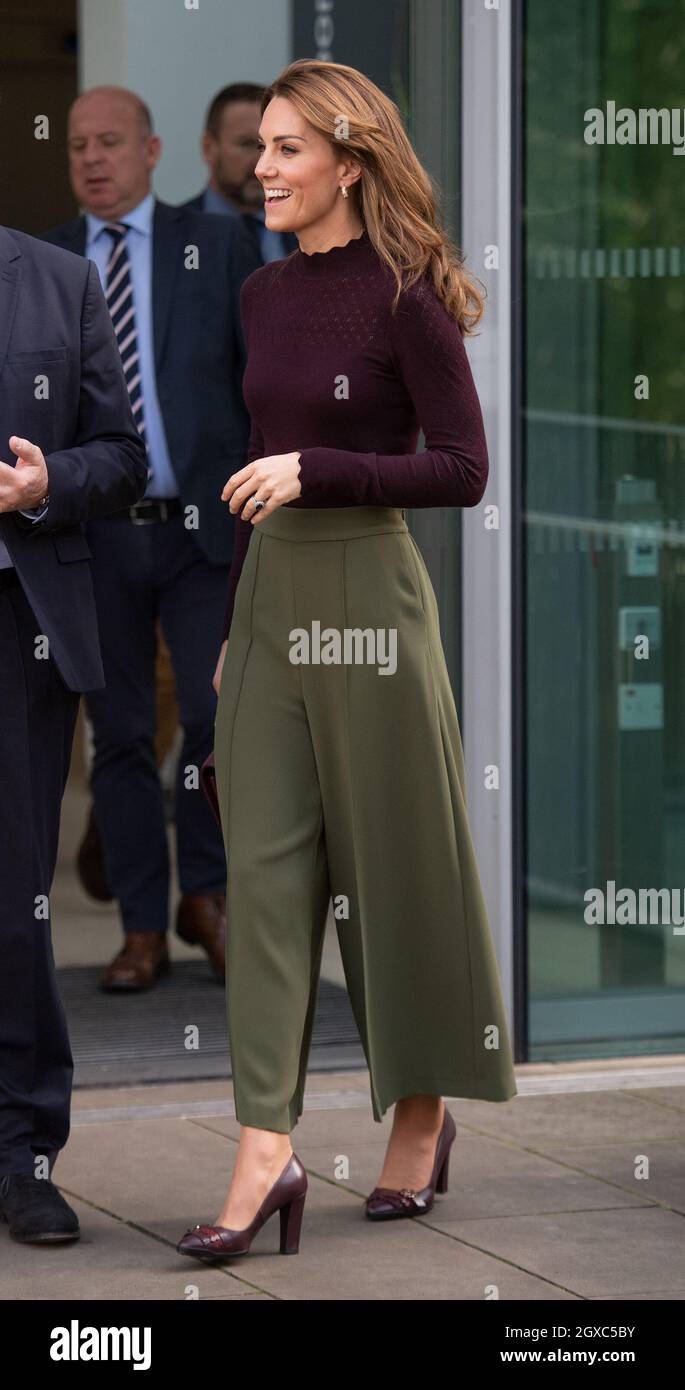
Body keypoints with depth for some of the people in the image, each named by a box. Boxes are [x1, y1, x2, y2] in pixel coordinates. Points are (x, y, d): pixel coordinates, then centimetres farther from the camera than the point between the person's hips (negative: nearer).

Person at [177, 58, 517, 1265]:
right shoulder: (262, 296, 10)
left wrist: (315, 469, -20)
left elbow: (464, 470, -11)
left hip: (368, 590, -6)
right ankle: (265, 1153, -3)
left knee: (393, 860, 5)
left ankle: (423, 1118, 24)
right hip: (269, 591, 6)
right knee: (266, 868, -1)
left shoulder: (405, 299, -10)